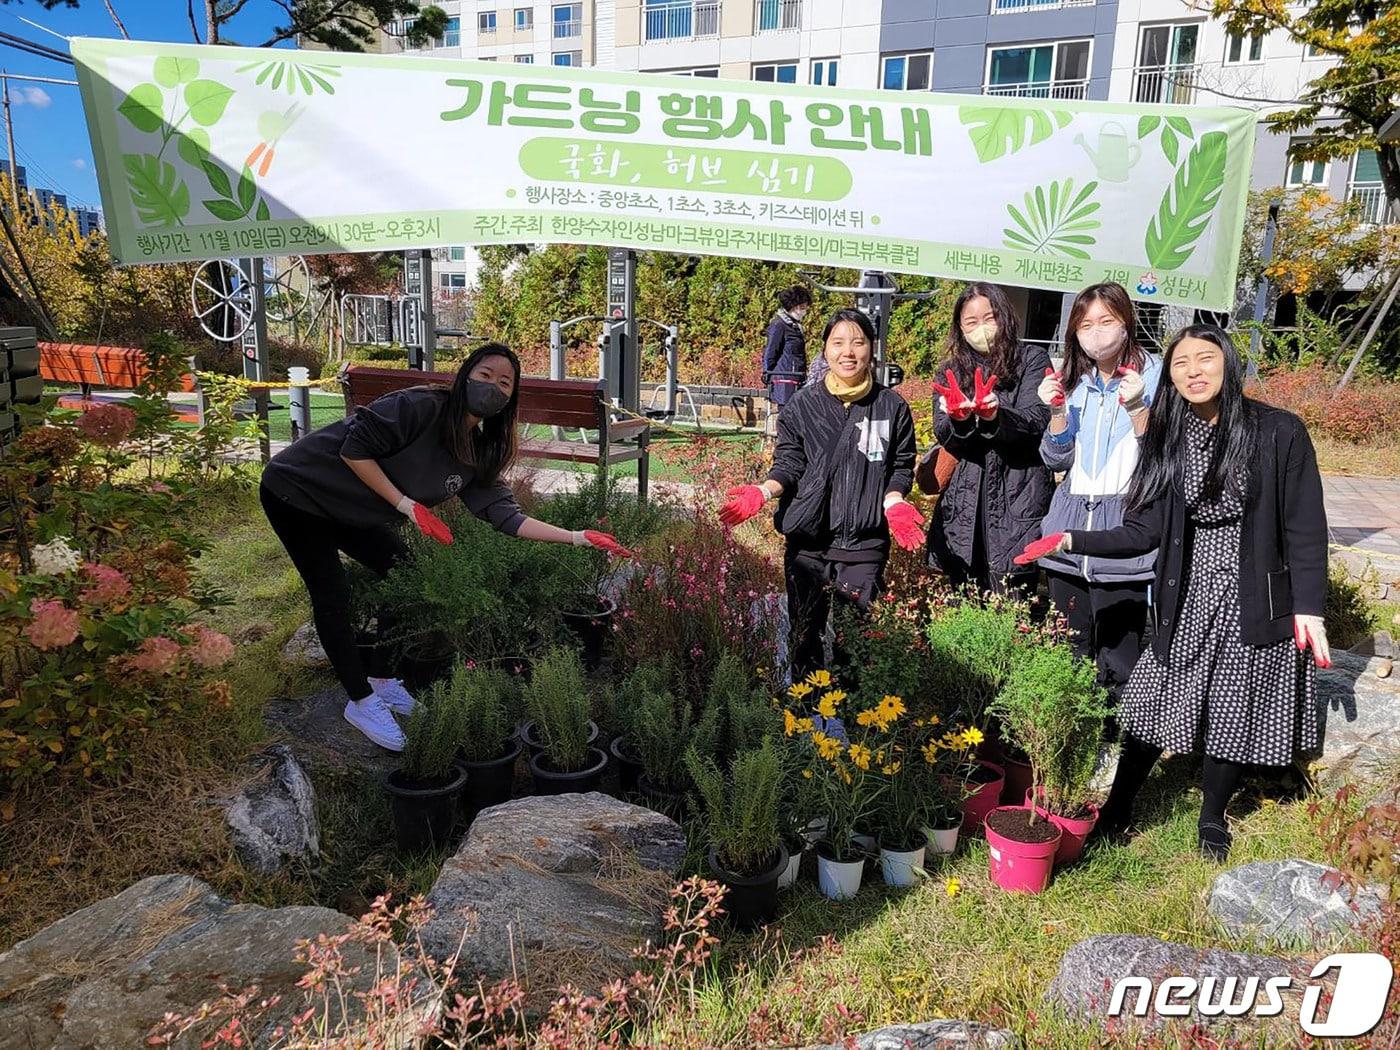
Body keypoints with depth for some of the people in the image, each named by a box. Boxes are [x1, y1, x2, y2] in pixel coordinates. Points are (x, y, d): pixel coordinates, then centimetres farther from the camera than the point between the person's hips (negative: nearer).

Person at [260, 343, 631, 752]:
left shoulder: (479, 453, -4)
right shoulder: (422, 406, -27)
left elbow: (505, 515, -10)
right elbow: (354, 448, -27)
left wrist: (577, 538, -17)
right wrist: (405, 504, -26)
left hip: (354, 514, 8)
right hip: (300, 489, -8)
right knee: (333, 596, -9)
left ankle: (385, 679, 22)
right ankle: (361, 702, 5)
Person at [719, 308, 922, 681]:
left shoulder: (892, 407, 5)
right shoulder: (802, 405, 4)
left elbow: (901, 468, 8)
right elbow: (787, 464, 4)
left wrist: (894, 502, -11)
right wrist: (763, 491, -14)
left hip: (865, 539, -1)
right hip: (807, 538, 1)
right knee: (804, 629, 10)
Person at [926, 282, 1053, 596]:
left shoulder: (1032, 361, 6)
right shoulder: (952, 371, 15)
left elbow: (1037, 420, -9)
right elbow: (943, 435, 2)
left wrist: (996, 416, -29)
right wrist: (958, 419, -21)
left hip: (1018, 508, -3)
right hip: (964, 509, 3)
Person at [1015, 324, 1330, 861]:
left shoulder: (1280, 432, -7)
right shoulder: (1170, 440, 2)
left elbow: (1305, 530, -6)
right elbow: (1144, 532, -1)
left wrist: (1309, 608, -12)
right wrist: (1071, 540, -11)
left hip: (1255, 604, -2)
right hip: (1188, 600, 2)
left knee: (1234, 715, 10)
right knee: (1151, 706, 4)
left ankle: (1212, 819, 32)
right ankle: (1117, 809, 23)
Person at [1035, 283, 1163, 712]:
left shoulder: (1154, 373, 0)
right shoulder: (1073, 380, 14)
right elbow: (1056, 460, 11)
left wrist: (1137, 407, -20)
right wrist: (1057, 411, -5)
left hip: (1126, 534, -5)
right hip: (1069, 531, 5)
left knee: (1118, 664, -7)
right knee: (1068, 656, 11)